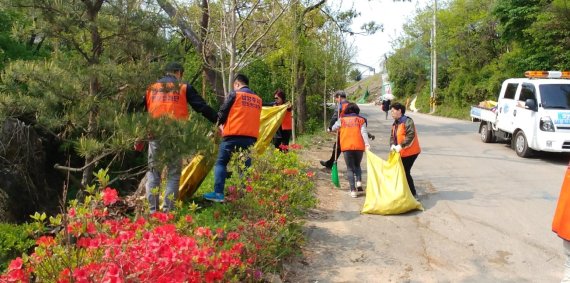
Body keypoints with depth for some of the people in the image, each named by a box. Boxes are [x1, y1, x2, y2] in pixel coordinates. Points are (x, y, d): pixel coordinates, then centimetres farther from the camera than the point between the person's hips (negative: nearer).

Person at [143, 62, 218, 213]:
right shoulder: (184, 87, 6)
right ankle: (168, 210, 2)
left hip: (155, 136, 3)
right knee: (173, 175, 5)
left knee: (153, 173, 11)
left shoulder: (151, 89, 17)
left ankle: (152, 209, 9)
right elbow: (202, 107, 1)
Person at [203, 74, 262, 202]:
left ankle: (218, 193, -2)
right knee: (245, 165, 9)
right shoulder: (258, 99, 15)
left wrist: (220, 124, 23)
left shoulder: (235, 94, 0)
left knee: (221, 163, 5)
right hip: (251, 137, 4)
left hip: (233, 135, -4)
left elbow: (222, 112, 3)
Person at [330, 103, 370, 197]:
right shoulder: (360, 120, 9)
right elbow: (364, 132, -4)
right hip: (359, 146, 1)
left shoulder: (342, 120, 10)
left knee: (350, 168, 7)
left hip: (346, 146, -1)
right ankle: (359, 181, -3)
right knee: (357, 165, 22)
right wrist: (367, 144, -13)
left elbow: (334, 128, 20)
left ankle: (353, 190, -3)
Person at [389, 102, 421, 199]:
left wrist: (401, 146, -32)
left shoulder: (407, 121, -16)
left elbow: (411, 136, -26)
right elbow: (392, 136, 8)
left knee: (405, 172, -6)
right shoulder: (395, 123, 13)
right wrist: (392, 145, -12)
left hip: (410, 152, -9)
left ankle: (413, 194, 7)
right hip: (401, 153, 9)